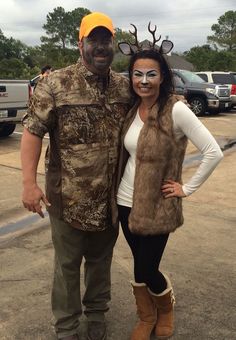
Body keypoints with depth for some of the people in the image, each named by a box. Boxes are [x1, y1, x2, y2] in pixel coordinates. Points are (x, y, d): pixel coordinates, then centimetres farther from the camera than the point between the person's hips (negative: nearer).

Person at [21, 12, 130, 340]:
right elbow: (32, 132, -11)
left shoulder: (125, 86, 3)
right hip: (68, 196, -3)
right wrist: (29, 182, -16)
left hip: (110, 196, 4)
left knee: (101, 258, 19)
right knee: (67, 263, 12)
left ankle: (97, 313, 42)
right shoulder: (56, 83, -9)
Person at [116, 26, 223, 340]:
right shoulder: (130, 110, 2)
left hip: (156, 206, -5)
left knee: (146, 271, 5)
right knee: (140, 266, 16)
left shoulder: (176, 110, -16)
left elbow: (214, 152, -17)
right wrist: (116, 190, 6)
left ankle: (166, 307, 39)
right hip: (126, 202, 5)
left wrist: (187, 188, -12)